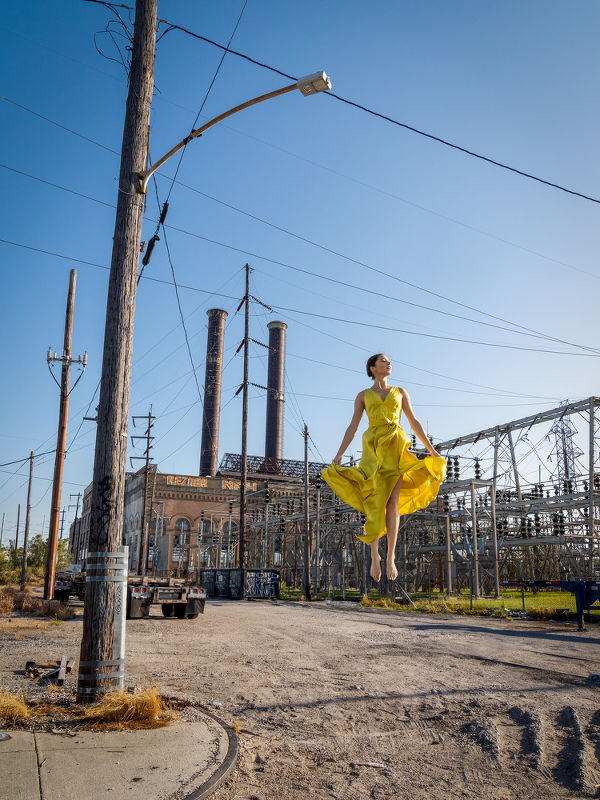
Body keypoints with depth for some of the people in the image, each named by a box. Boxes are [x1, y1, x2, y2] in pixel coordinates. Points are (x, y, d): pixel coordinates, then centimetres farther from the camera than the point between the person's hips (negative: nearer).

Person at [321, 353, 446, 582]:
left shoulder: (400, 392, 16)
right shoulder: (363, 395, 13)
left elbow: (414, 422, 15)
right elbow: (353, 427, 8)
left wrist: (432, 450, 8)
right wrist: (339, 454, -2)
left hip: (396, 447, 1)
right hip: (373, 447, 0)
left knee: (392, 503, -9)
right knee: (375, 503, -6)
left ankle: (390, 557, -6)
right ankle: (375, 554, 7)